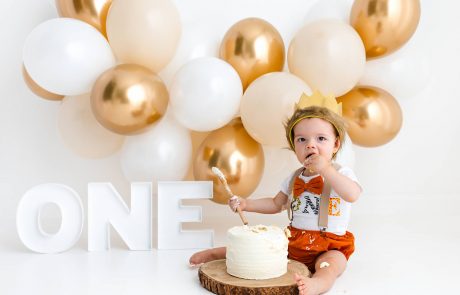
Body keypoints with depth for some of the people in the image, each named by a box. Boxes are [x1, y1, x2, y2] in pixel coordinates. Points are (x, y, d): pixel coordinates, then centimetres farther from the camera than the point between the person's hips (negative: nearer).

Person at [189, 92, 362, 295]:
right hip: (293, 240, 6)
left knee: (331, 263, -35)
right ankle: (215, 253, 9)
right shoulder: (294, 178, 8)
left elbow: (353, 195, -30)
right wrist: (245, 204, 5)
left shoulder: (341, 173, -8)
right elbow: (276, 204, 19)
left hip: (329, 245, -5)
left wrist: (326, 169, -34)